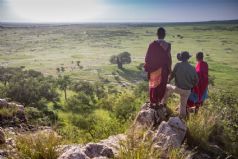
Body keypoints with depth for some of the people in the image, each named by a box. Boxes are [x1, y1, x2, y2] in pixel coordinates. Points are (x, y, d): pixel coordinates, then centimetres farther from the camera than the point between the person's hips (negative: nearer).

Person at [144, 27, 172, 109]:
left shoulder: (152, 44, -13)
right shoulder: (168, 45, -7)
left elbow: (147, 57, -8)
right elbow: (169, 58, 0)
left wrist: (147, 68, 6)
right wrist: (169, 69, 11)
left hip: (154, 69, -1)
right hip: (164, 70, 1)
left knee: (153, 86, 14)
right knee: (161, 86, 13)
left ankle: (152, 102, 21)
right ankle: (157, 102, 21)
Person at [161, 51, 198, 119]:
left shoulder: (178, 65, -15)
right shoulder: (192, 68, -6)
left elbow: (172, 75, -4)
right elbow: (196, 80, 2)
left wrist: (168, 80, 17)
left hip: (178, 88, -3)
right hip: (187, 91, 3)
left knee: (167, 87, 25)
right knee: (183, 105, 22)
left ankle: (163, 103, 30)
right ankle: (182, 118, 36)